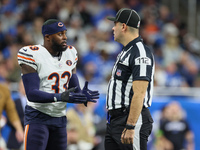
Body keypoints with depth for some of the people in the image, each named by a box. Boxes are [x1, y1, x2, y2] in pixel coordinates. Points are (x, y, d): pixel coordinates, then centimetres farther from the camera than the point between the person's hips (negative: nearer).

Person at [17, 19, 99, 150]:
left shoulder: (70, 54, 9)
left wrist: (83, 96, -14)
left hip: (60, 119, 7)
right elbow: (32, 94, -20)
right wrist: (61, 97, -33)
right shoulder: (33, 55, -13)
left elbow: (75, 89, 12)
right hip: (38, 118, -7)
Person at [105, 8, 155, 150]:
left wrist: (130, 127, -26)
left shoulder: (141, 54, -13)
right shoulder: (125, 52, 20)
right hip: (113, 120, 10)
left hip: (132, 119, -10)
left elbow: (139, 94, -21)